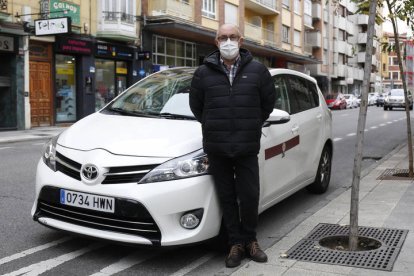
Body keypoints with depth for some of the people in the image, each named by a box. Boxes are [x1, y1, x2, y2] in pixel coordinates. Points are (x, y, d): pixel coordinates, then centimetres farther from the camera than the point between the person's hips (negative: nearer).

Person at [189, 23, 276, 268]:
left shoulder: (257, 70, 1)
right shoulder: (204, 73, 2)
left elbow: (268, 102, 12)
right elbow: (196, 106, 13)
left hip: (247, 147, 0)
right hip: (217, 147, 1)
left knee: (249, 196, 4)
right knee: (227, 197, 8)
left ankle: (250, 241, 25)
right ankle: (236, 243, 21)